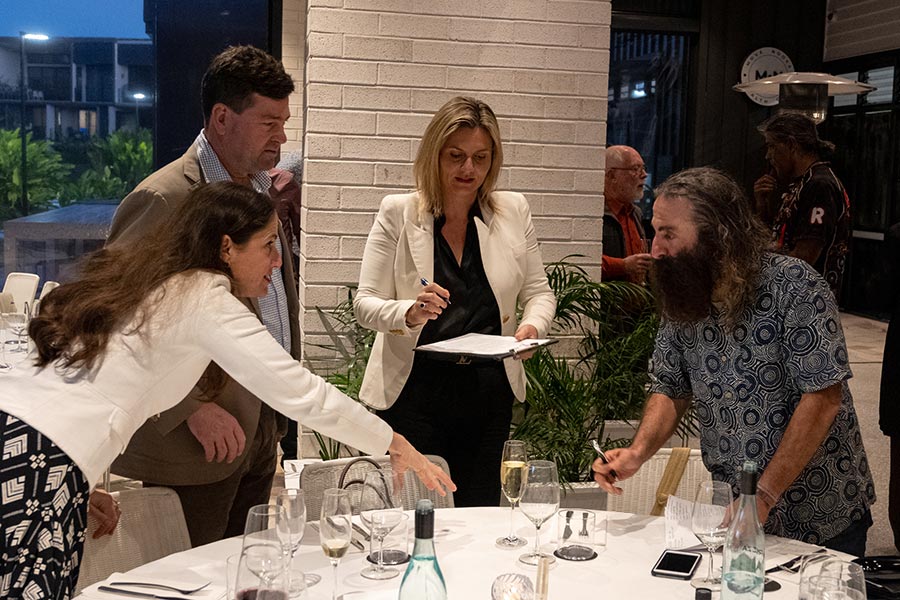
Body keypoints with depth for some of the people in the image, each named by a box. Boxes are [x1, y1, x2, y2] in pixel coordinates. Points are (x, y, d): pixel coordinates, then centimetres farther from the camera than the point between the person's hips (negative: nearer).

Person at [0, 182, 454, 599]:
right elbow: (302, 393, -8)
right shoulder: (207, 299, -7)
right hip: (39, 461, -8)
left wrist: (85, 487, 26)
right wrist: (396, 447, 2)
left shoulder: (138, 279, 19)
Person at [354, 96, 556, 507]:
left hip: (489, 394, 3)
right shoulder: (398, 213, -1)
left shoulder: (513, 212, 6)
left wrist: (532, 326, -10)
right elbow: (365, 304, -3)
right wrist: (410, 313, -24)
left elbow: (538, 291, 12)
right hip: (414, 392, -2)